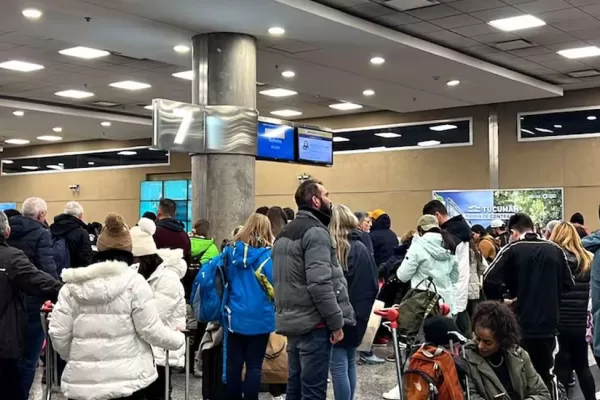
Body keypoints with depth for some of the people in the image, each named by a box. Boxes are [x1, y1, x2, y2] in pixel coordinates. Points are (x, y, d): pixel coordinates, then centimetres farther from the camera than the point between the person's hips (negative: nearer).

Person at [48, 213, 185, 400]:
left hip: (82, 379, 3)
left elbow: (58, 332, 0)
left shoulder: (73, 285, 1)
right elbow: (151, 330, -9)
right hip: (127, 377, -2)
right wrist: (179, 339, 10)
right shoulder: (133, 282, -8)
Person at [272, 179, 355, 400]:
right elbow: (320, 283, -22)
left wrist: (287, 313, 19)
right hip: (313, 324, -9)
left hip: (291, 321, 9)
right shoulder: (315, 231, -13)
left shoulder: (285, 233, 16)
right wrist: (336, 322, -16)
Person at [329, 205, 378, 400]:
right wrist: (363, 310, 14)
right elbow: (373, 285, 7)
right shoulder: (362, 248, 6)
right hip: (357, 315, 7)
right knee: (350, 363, 18)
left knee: (338, 367, -3)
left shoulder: (332, 248, -13)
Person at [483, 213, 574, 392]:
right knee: (544, 376, 15)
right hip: (548, 324, 4)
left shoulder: (512, 249, -8)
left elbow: (490, 281, -18)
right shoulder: (555, 250, 4)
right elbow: (569, 284, 8)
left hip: (521, 325, -4)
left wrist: (501, 302, -3)